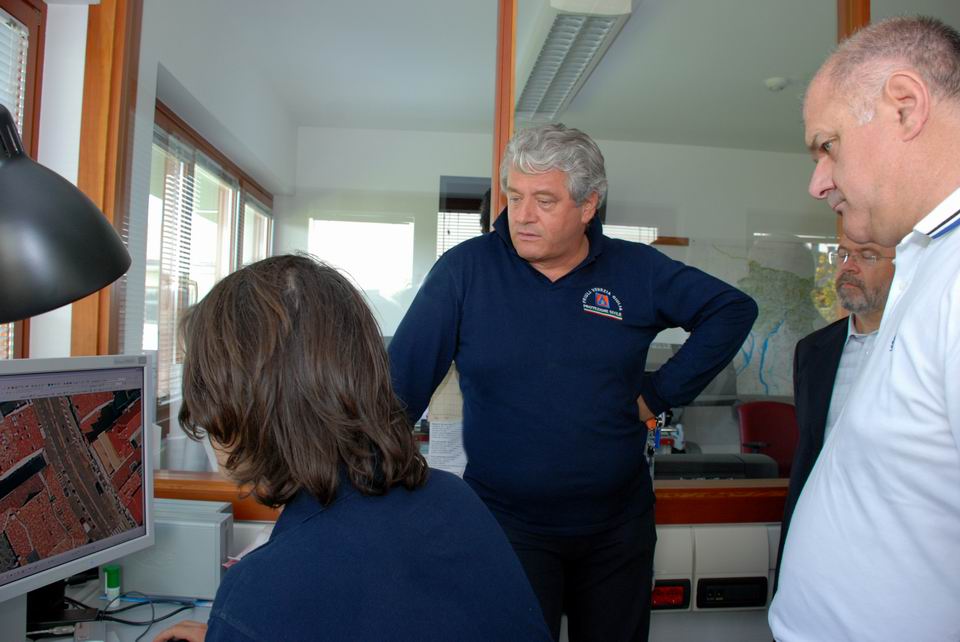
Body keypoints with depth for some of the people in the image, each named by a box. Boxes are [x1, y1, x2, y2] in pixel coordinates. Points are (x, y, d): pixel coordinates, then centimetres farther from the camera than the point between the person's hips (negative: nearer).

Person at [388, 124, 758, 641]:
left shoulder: (638, 270, -3)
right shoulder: (465, 269, -9)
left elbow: (733, 309, 5)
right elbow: (402, 379, -9)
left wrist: (661, 392, -2)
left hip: (618, 525, 3)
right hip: (505, 524, -2)